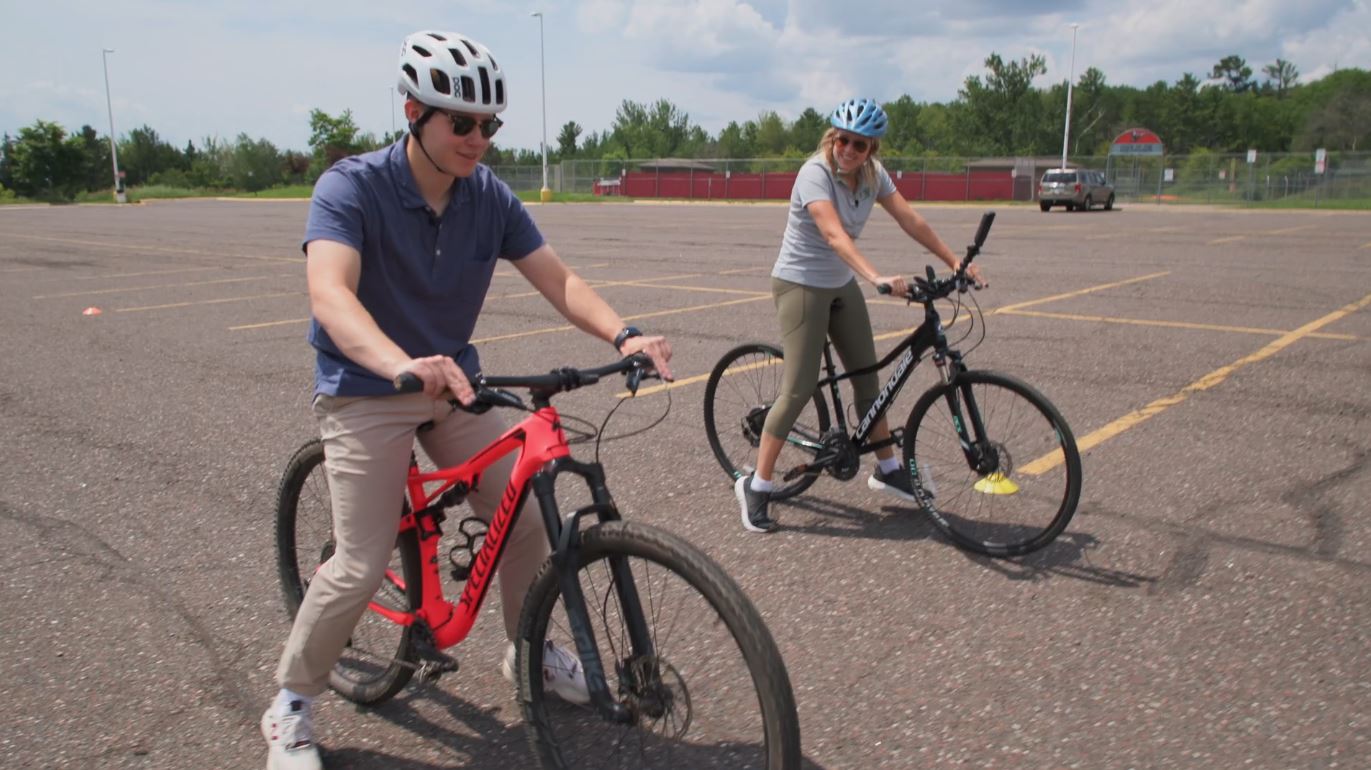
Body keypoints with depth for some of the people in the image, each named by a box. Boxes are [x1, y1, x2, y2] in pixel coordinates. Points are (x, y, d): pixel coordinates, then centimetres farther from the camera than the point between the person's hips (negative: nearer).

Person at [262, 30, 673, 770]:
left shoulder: (490, 196, -6)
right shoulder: (351, 187, -20)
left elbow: (556, 278, -10)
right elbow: (329, 294, -36)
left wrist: (623, 334, -30)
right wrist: (403, 365, -56)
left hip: (454, 381, 5)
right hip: (366, 390, -5)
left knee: (526, 518, 1)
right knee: (363, 564, -9)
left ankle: (529, 648, 28)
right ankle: (290, 705, 16)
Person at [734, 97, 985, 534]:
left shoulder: (873, 174, -2)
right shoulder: (815, 174, -23)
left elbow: (910, 221, -3)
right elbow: (835, 235, -37)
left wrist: (955, 262, -9)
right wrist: (877, 277, -49)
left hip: (841, 285, 7)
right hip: (801, 285, -7)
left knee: (867, 376, 12)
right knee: (800, 389, -12)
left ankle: (887, 470, 29)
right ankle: (756, 485, -1)